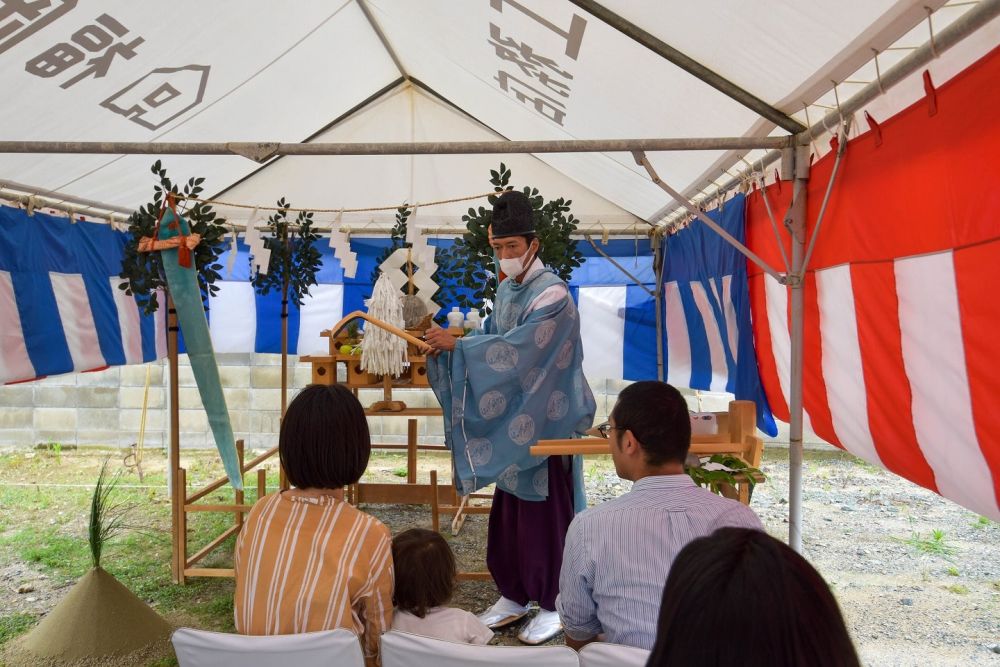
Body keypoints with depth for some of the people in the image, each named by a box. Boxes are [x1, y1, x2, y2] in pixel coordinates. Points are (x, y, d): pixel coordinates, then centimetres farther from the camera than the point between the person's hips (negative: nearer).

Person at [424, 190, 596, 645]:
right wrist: (447, 343, -7)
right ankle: (514, 595, 30)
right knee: (507, 513, 14)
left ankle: (553, 604, 19)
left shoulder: (553, 295, -17)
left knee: (545, 514, 3)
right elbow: (493, 339, 9)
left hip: (545, 423, -7)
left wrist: (456, 345, -29)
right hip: (510, 422, 8)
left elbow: (517, 348, -27)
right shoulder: (505, 288, 9)